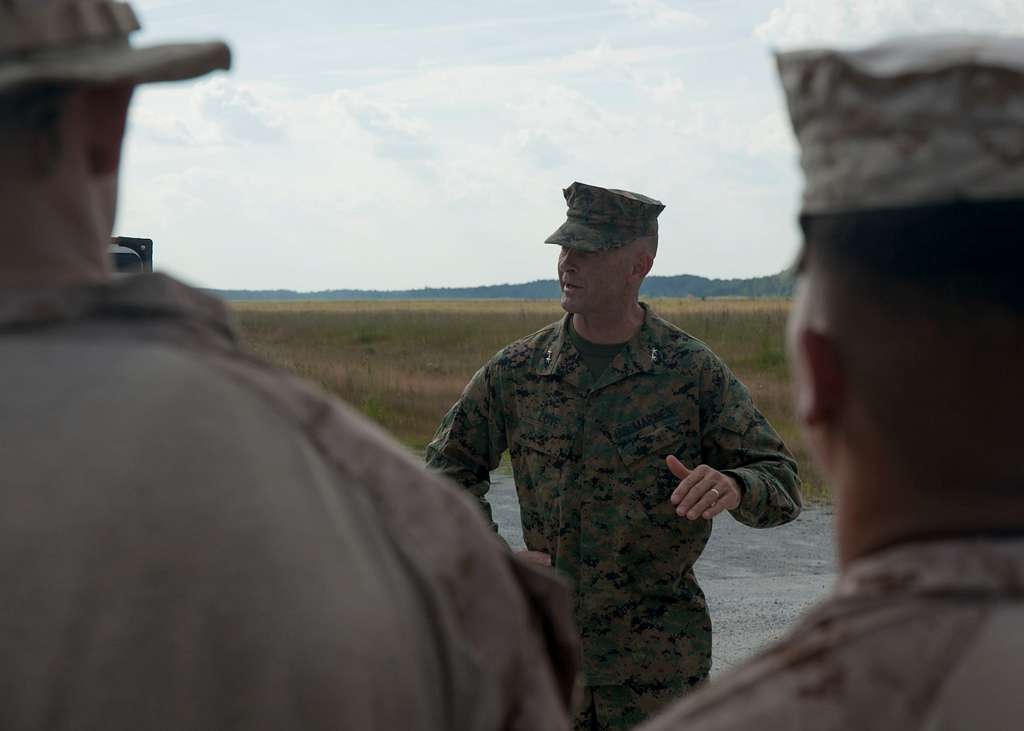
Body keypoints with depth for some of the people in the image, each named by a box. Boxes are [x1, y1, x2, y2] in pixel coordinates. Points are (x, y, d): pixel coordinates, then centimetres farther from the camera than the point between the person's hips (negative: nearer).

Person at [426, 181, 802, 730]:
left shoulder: (694, 371, -6)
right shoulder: (518, 370, 1)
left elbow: (780, 484, -5)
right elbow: (451, 462, 14)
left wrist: (731, 486, -29)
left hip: (656, 664, -3)